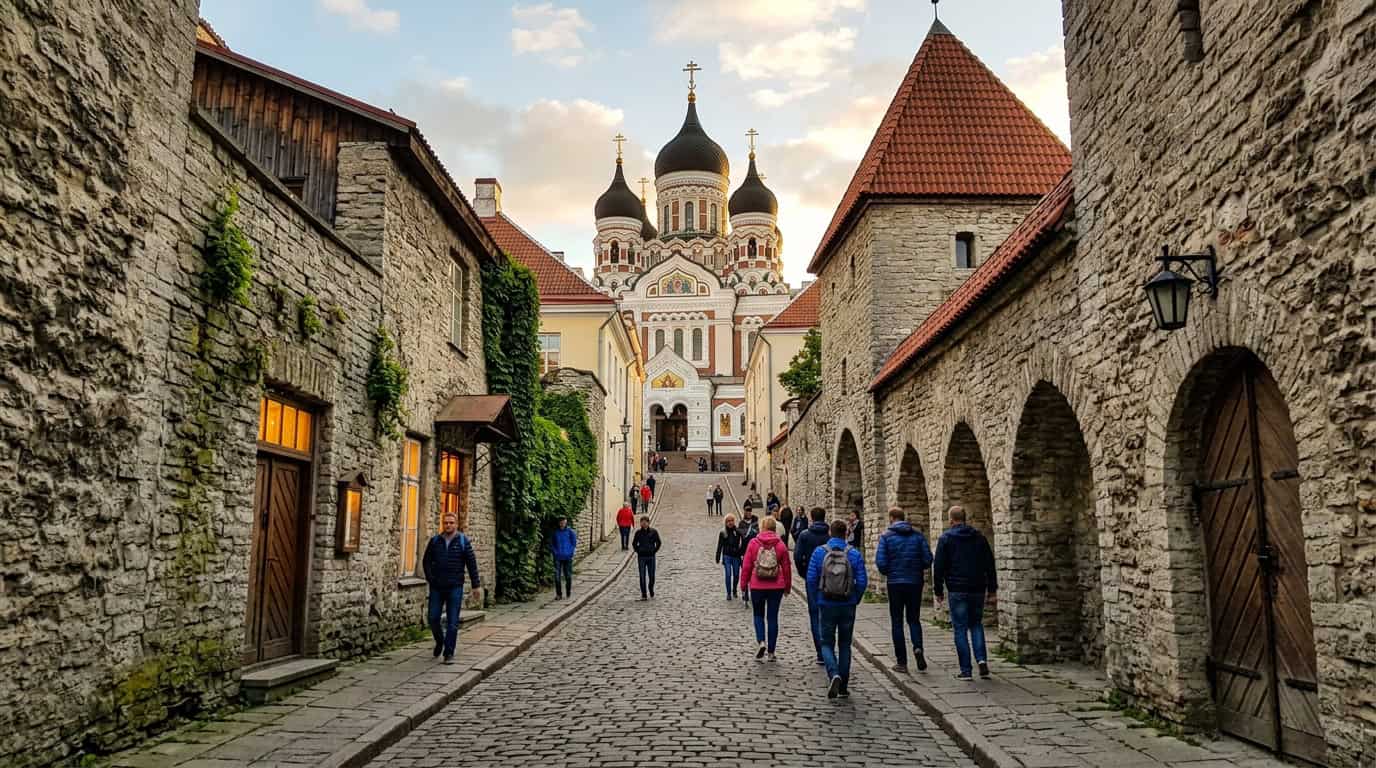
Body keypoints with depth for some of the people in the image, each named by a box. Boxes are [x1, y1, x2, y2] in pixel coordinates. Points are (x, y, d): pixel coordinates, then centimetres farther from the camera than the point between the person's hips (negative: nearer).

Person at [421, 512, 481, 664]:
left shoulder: (463, 541, 0)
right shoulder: (434, 540, 6)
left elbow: (472, 563, 0)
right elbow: (426, 561, 13)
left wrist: (475, 584, -3)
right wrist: (430, 578, 1)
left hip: (455, 588, -2)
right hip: (436, 587, 2)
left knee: (452, 622, -1)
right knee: (433, 618, 5)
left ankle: (449, 653, 6)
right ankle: (439, 642, 31)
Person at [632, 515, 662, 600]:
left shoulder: (653, 532, -1)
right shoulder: (638, 533, 1)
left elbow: (658, 543, 7)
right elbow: (634, 543, 11)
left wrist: (654, 551, 1)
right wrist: (638, 551, 2)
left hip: (651, 557, 0)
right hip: (641, 557, 0)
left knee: (651, 576, 5)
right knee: (642, 577, -1)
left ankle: (651, 590, 31)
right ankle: (643, 594, 5)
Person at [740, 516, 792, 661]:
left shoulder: (753, 543, -5)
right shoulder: (780, 545, -2)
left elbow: (746, 566, -3)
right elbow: (786, 567, 4)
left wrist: (743, 583, 8)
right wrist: (787, 586, 15)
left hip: (757, 586, -1)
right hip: (776, 587, 1)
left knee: (758, 615, 16)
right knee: (773, 617, 9)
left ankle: (761, 642, -6)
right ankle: (771, 652, 11)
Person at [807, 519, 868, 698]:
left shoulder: (819, 552, -5)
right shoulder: (854, 554, -4)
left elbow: (811, 579, -5)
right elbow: (862, 581, -6)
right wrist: (856, 599, 11)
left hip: (826, 605, -1)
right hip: (848, 606, 1)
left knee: (827, 644, 9)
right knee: (844, 645, 14)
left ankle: (834, 674, -17)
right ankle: (843, 686, 16)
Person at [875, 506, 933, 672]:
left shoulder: (886, 536, -5)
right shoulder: (918, 535, 2)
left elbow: (880, 562, -12)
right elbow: (928, 559, -3)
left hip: (895, 583, -2)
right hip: (915, 583, 2)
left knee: (897, 622, 7)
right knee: (914, 619, 15)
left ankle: (901, 662, 6)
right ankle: (917, 647, -11)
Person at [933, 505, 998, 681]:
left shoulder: (945, 538, -3)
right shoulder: (979, 537, 8)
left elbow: (939, 567, -5)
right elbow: (989, 564, 10)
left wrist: (938, 590, 1)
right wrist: (992, 587, 15)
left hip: (957, 590, -4)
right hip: (978, 589, 4)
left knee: (960, 628, 2)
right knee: (976, 624, 18)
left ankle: (966, 670, 0)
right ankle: (981, 659, -2)